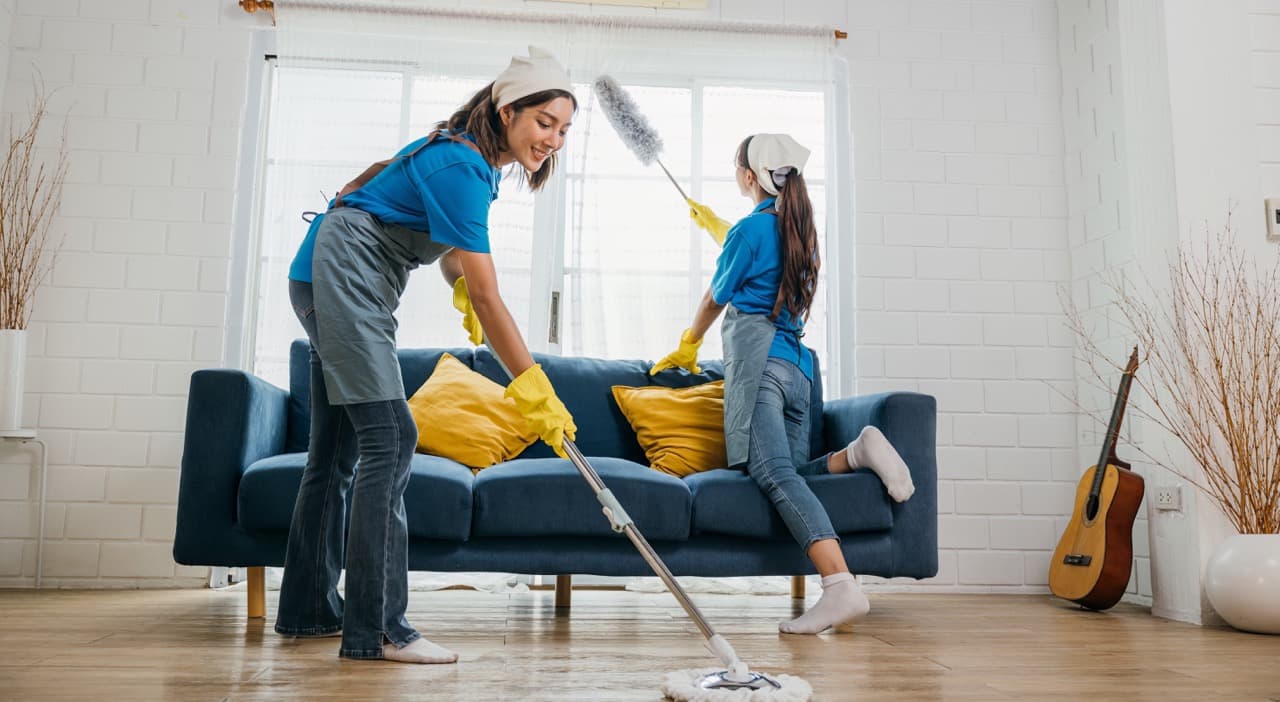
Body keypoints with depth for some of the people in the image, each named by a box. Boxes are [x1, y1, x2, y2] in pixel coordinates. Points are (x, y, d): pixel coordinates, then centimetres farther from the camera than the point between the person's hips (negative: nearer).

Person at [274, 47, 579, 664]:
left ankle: (308, 608, 21)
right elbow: (488, 299, -26)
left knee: (336, 450, 11)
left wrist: (458, 284, 7)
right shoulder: (460, 166, -21)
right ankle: (374, 629, -14)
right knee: (390, 439, -16)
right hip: (342, 272, -10)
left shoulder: (476, 158, 9)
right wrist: (535, 390, -26)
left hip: (330, 283, 10)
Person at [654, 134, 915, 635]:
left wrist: (687, 347, 28)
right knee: (791, 472, 9)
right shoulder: (798, 228, 24)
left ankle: (841, 587, -39)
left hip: (758, 360, -9)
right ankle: (856, 452, -17)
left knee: (775, 474, -24)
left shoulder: (750, 227, 0)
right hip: (797, 367, 9)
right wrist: (712, 225, 62)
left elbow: (716, 299, 10)